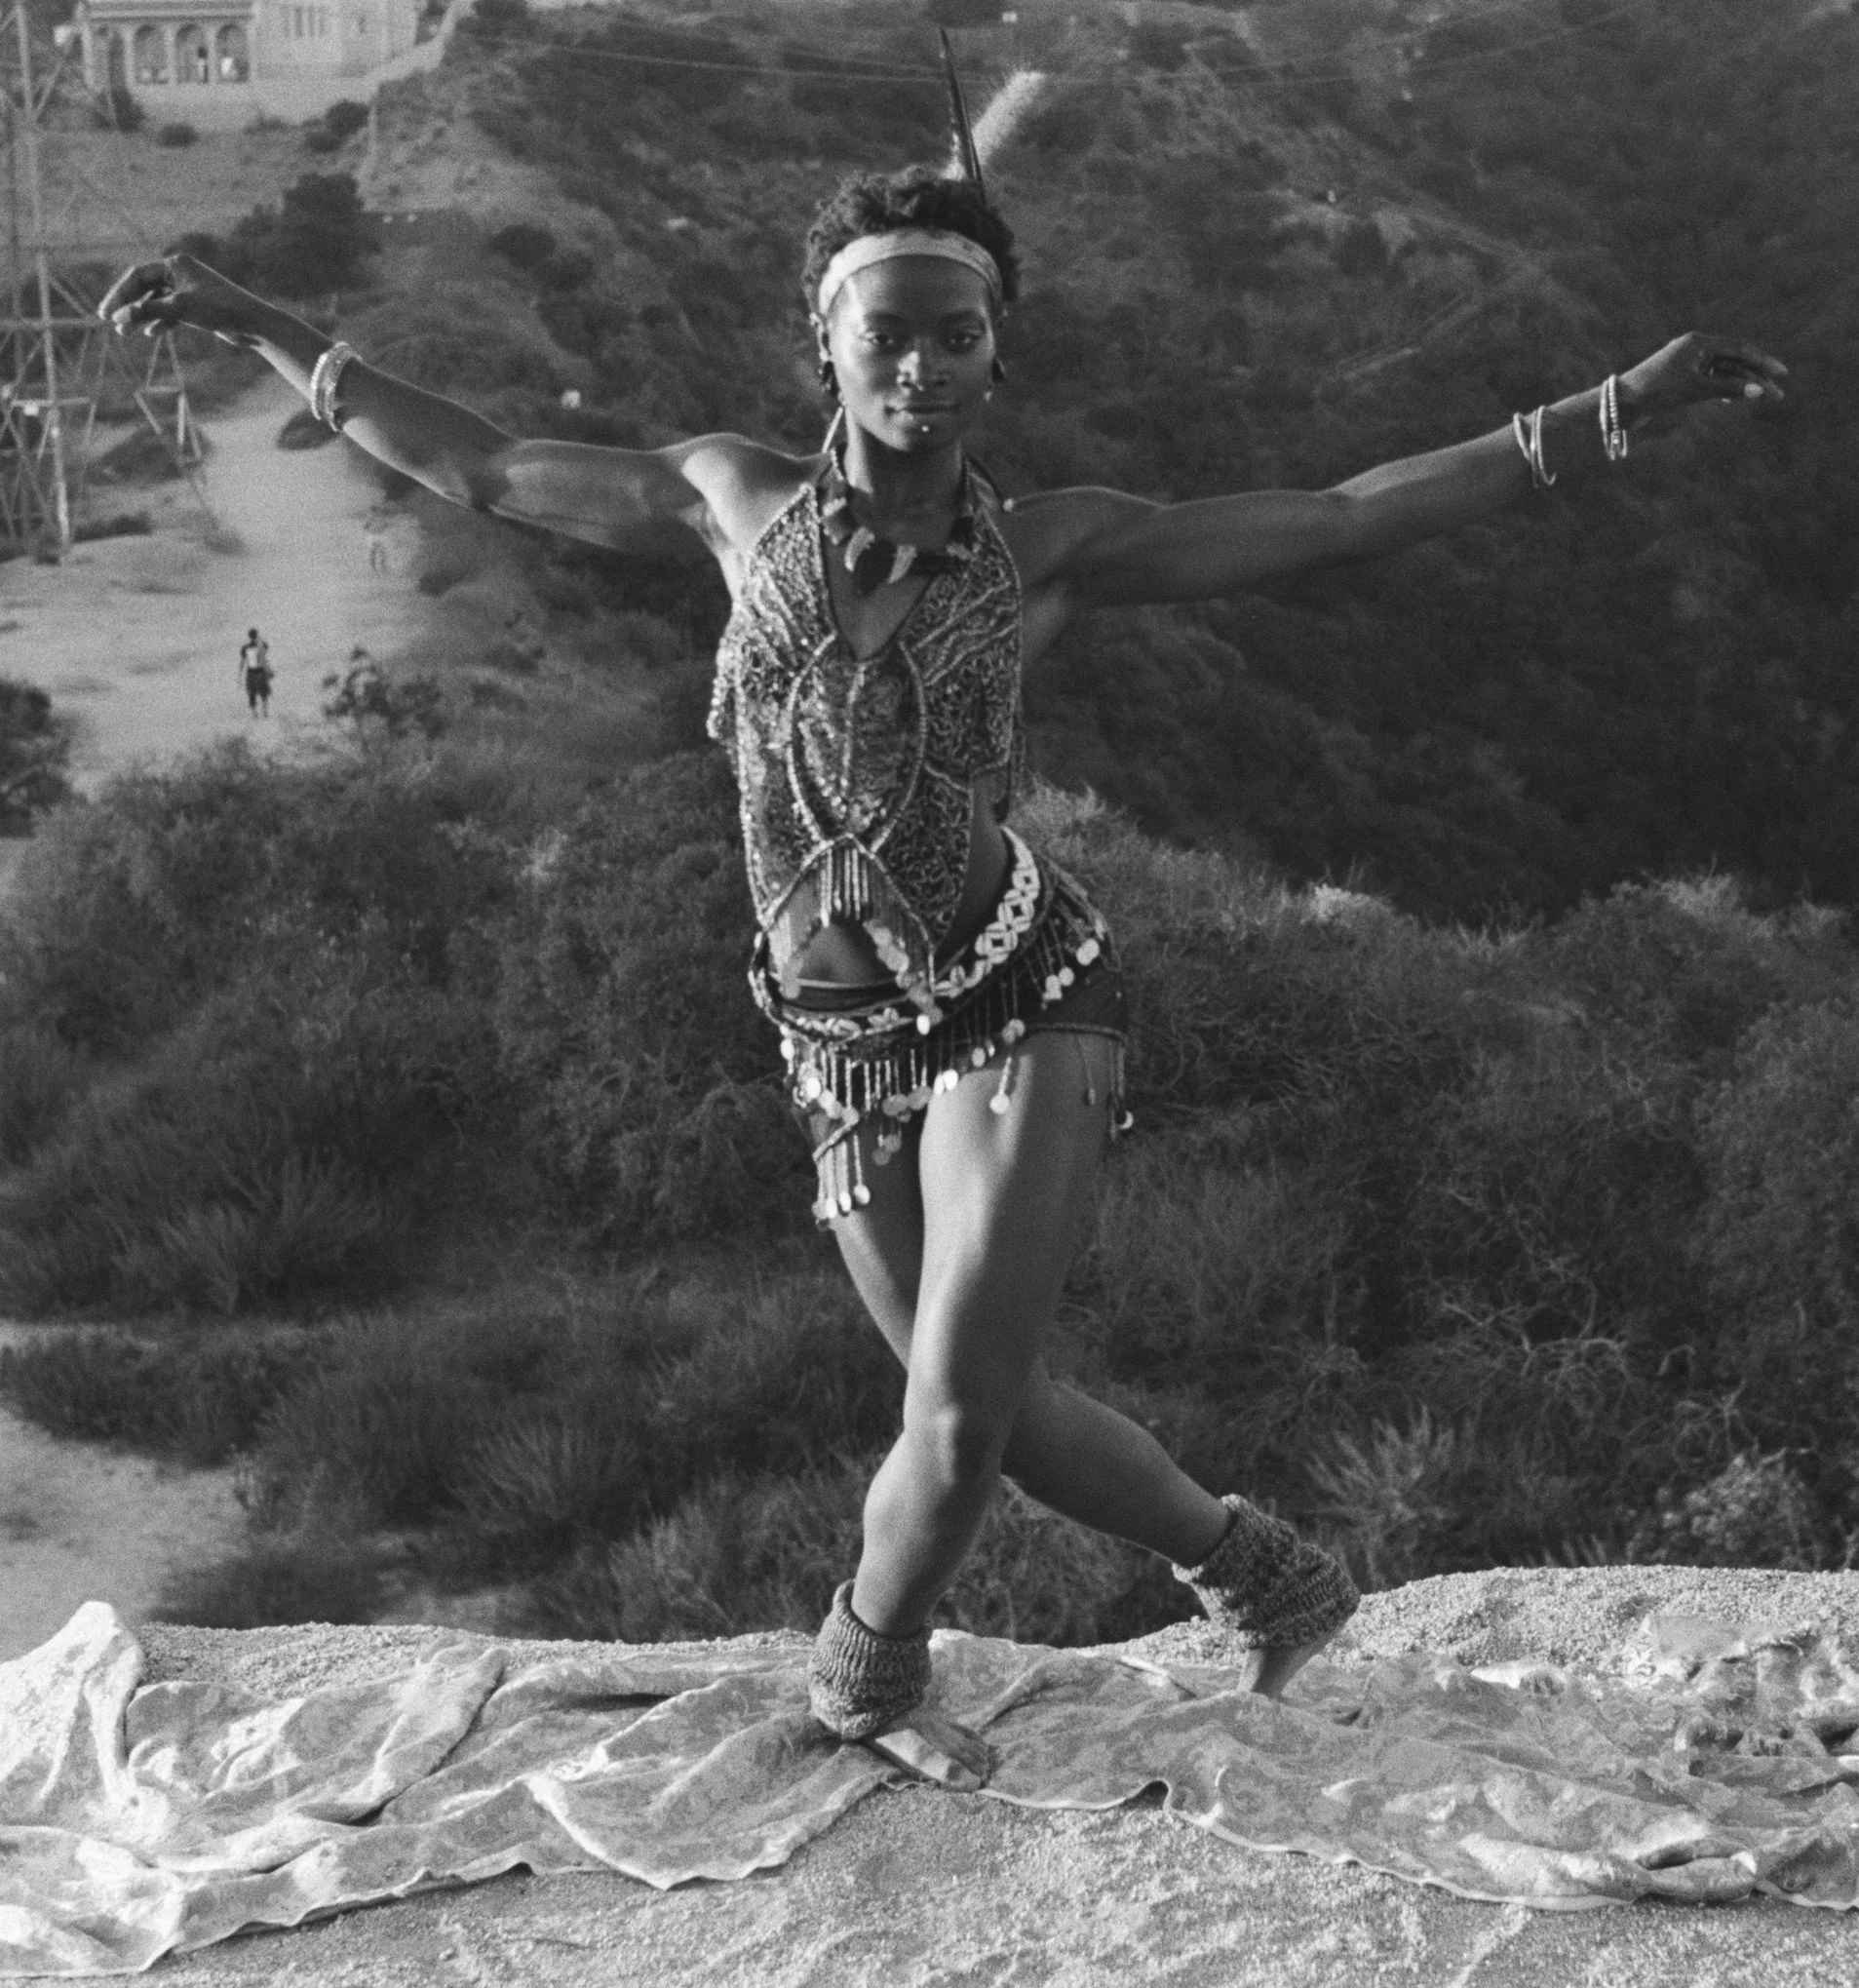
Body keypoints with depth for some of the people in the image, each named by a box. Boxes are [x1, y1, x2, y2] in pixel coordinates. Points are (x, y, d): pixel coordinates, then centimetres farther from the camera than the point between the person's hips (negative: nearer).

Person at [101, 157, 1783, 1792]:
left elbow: (1346, 520, -7)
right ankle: (1251, 1567, 38)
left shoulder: (1048, 551, -4)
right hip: (849, 1049, 3)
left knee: (961, 1416, -8)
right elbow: (471, 465, 10)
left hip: (1017, 1008, -3)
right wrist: (250, 323, 11)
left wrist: (1625, 407, -13)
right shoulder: (740, 499, 2)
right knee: (988, 1408, 11)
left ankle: (867, 1671, 26)